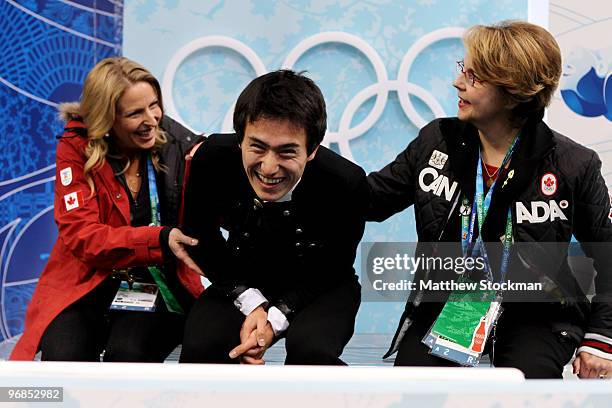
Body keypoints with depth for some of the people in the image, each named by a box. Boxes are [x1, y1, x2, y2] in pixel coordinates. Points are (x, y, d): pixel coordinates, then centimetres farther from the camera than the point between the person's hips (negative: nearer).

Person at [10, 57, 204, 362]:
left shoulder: (177, 142, -3)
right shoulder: (75, 148, -5)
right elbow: (81, 236, -15)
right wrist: (160, 239, -29)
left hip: (160, 283, 0)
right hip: (90, 280, 0)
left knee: (128, 352, -31)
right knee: (64, 356, -27)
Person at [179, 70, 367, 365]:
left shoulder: (347, 184, -28)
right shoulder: (212, 161, -23)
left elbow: (332, 267, -11)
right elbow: (200, 238, -5)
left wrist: (276, 319, -24)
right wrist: (251, 303, -16)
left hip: (322, 288, -1)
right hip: (244, 283, 2)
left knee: (312, 351, -34)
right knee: (200, 348, -27)